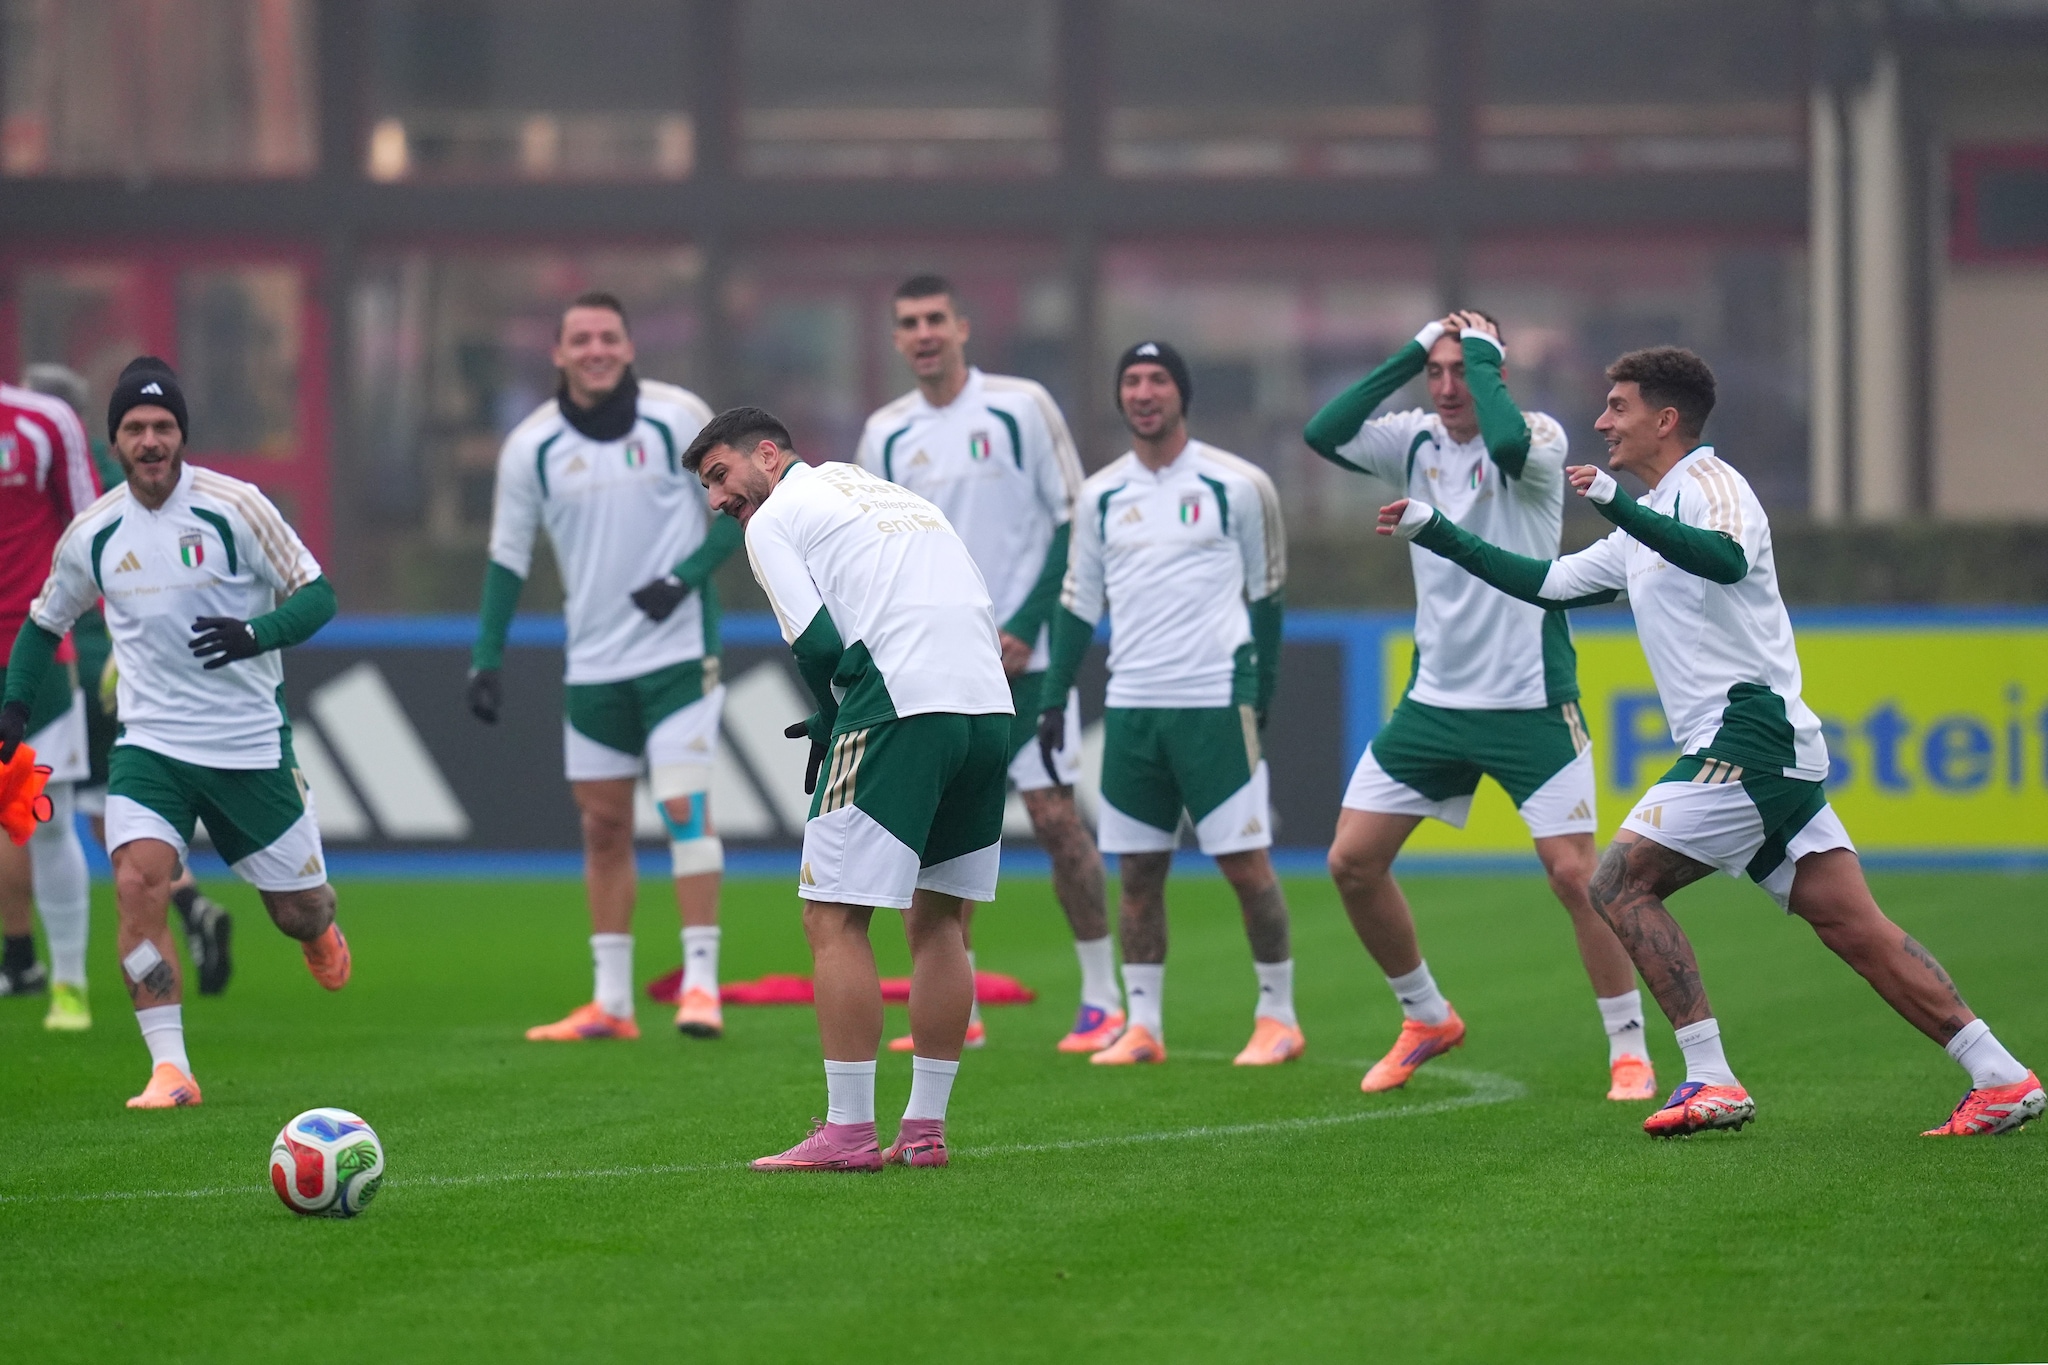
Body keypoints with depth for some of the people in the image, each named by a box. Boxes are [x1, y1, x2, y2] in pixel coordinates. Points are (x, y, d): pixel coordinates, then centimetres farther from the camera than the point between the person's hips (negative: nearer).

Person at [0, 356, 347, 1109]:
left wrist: (255, 633, -25)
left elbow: (316, 594, -6)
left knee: (298, 912, 6)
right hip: (150, 743, 2)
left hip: (250, 743, -1)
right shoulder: (91, 534, 1)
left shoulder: (234, 507, -10)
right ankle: (169, 1069, -17)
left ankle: (318, 928, 46)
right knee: (137, 883, -22)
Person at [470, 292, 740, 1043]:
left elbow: (736, 510, 0)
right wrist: (487, 659, 0)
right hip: (592, 663, 3)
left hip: (678, 650, -3)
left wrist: (687, 576, -15)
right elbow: (508, 557, 7)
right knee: (603, 825, 6)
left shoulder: (678, 418, -7)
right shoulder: (531, 445, -1)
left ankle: (701, 983, -9)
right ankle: (611, 1002, 11)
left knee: (685, 806, -13)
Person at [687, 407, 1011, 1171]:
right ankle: (925, 1130, 15)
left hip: (901, 710, -8)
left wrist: (833, 722, 13)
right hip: (989, 707, 8)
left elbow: (819, 646, -6)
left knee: (834, 920, -3)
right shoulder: (894, 495, 29)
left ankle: (848, 1132, -6)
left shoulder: (774, 520, 6)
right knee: (937, 920, 16)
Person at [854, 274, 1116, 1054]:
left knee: (1056, 819, -6)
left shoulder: (1021, 408, -5)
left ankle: (1104, 998, 2)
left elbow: (1072, 522, -4)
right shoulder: (886, 433, 8)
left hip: (1025, 656, -4)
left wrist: (1026, 628, -11)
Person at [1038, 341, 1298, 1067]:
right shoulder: (1101, 495, 10)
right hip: (1130, 705, 4)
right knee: (1138, 872, 5)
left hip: (1215, 701, -4)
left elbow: (1265, 595, 6)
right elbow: (1078, 604, 14)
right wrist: (1053, 700, 8)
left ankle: (1278, 1017, 7)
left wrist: (1260, 699, 4)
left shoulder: (1238, 486, -1)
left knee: (1246, 864, -4)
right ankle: (1142, 1026, 10)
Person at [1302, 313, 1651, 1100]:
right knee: (1352, 861, 3)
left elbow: (1509, 443, -34)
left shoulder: (1539, 436, -9)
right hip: (1435, 700, 5)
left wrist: (1481, 360, -18)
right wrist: (1406, 358, -11)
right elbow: (1323, 435, -11)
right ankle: (1426, 1020, 22)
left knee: (1574, 872, -11)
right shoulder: (1416, 442, 4)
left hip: (1529, 702, -5)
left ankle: (1629, 1051, 2)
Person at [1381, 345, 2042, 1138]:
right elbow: (1545, 583, 32)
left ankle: (1711, 1082, -13)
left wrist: (1617, 506, -35)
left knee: (1619, 884, -9)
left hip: (1751, 732, -9)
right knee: (1856, 929, 1)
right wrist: (1433, 531, 32)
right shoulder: (1646, 525, 25)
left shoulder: (1708, 482, -5)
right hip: (1742, 749, 9)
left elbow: (1727, 560, -28)